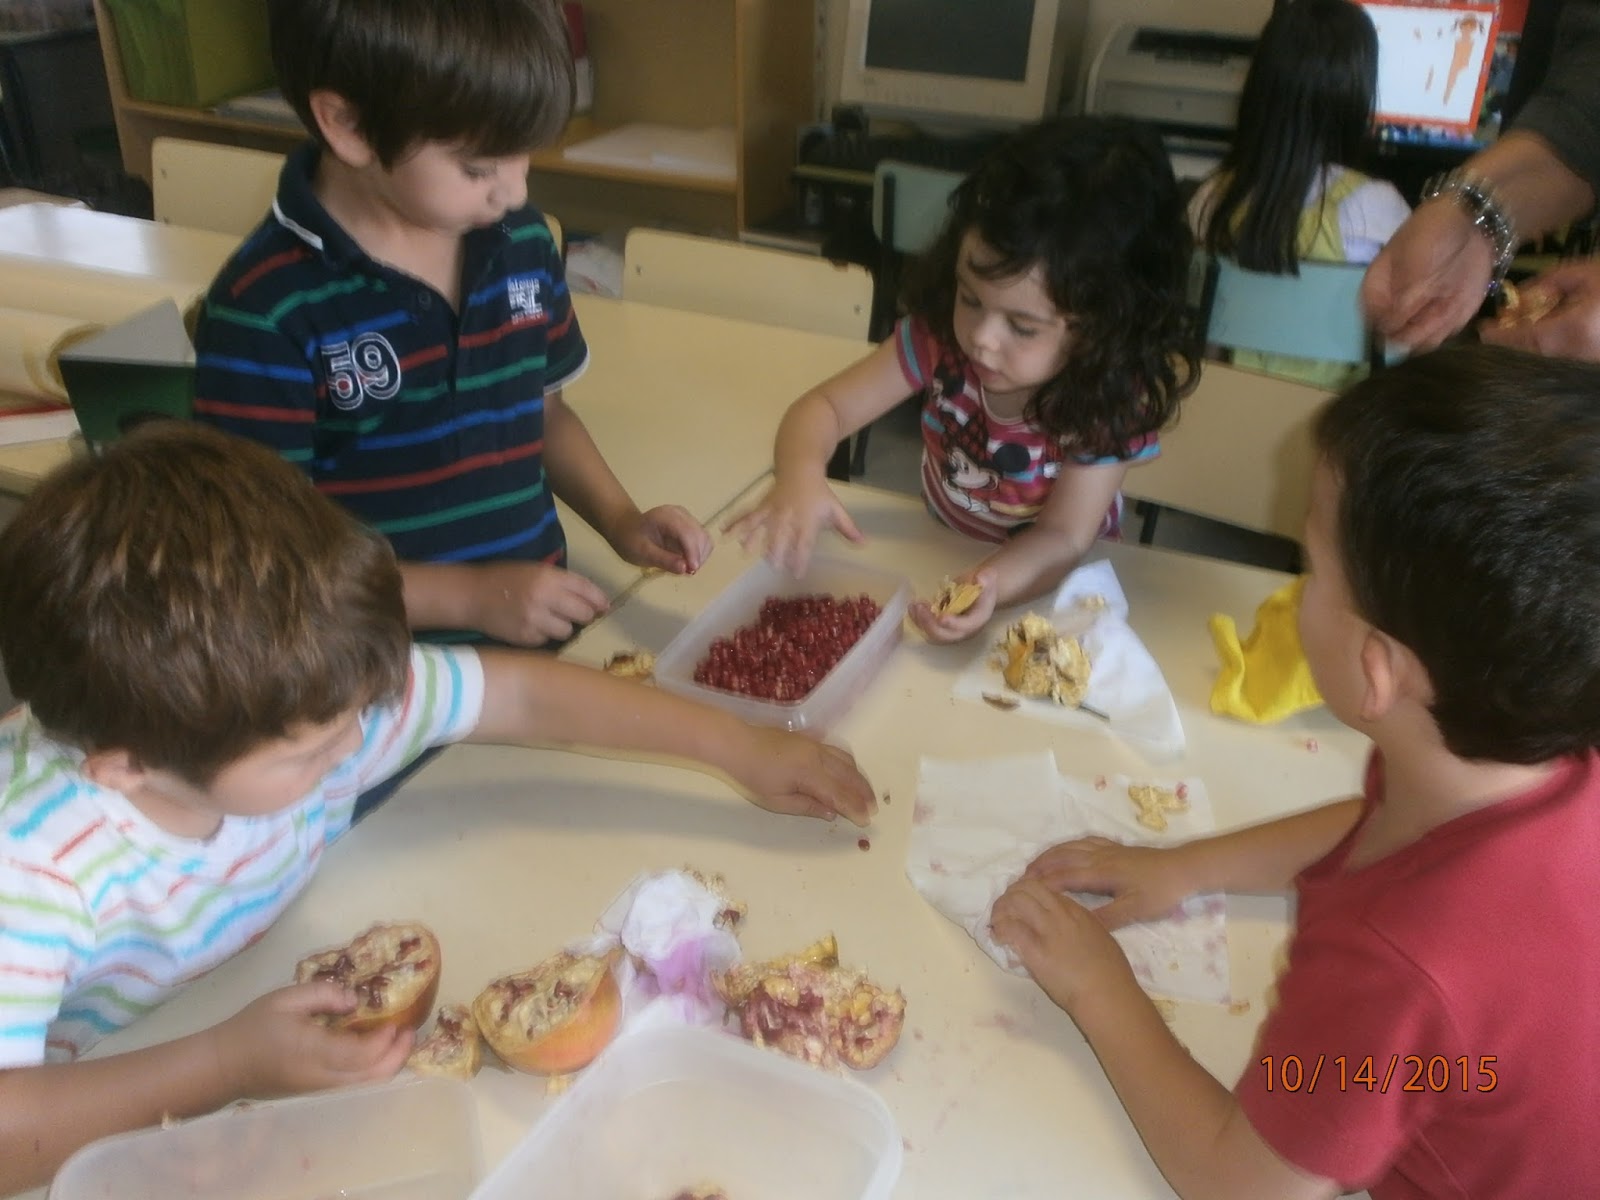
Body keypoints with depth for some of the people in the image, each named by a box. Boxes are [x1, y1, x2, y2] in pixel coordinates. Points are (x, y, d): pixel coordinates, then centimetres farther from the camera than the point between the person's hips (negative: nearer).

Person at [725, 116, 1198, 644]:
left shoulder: (1112, 401, -25)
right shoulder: (940, 334, -21)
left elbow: (1062, 537, -24)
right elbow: (824, 407, -18)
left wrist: (992, 584, -45)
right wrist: (801, 475, -41)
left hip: (1049, 580, -2)